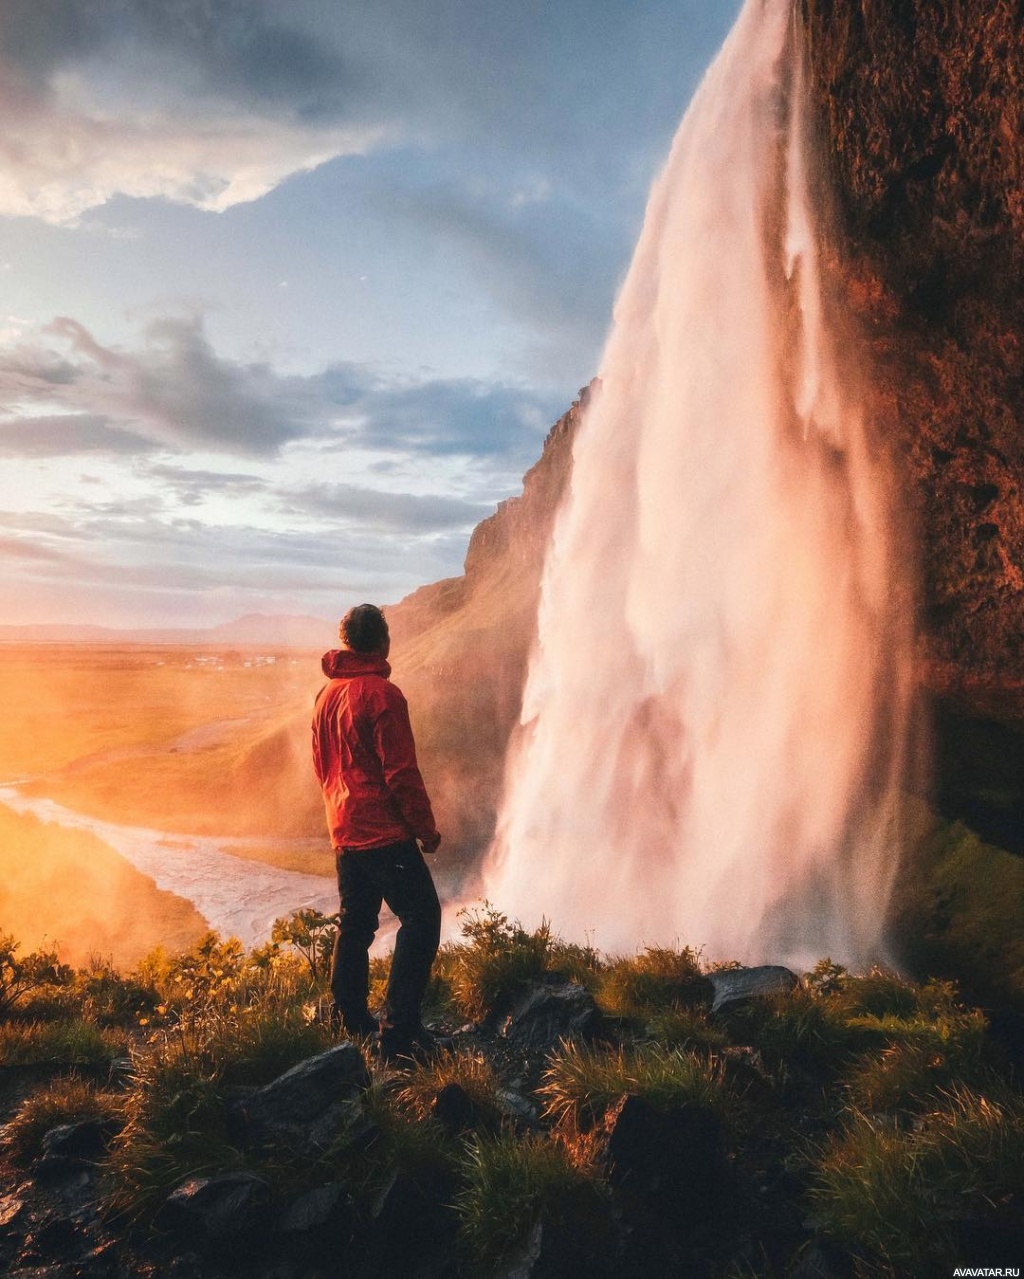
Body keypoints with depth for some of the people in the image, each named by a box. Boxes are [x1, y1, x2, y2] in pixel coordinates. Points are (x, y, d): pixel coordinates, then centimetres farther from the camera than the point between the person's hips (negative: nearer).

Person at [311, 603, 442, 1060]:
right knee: (421, 918, -4)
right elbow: (402, 772, -18)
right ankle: (399, 1030, -7)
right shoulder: (382, 695, -16)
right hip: (384, 833, -9)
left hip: (344, 830, 9)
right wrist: (426, 827, -9)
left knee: (355, 924, 17)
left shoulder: (327, 693, 9)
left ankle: (350, 1021, 25)